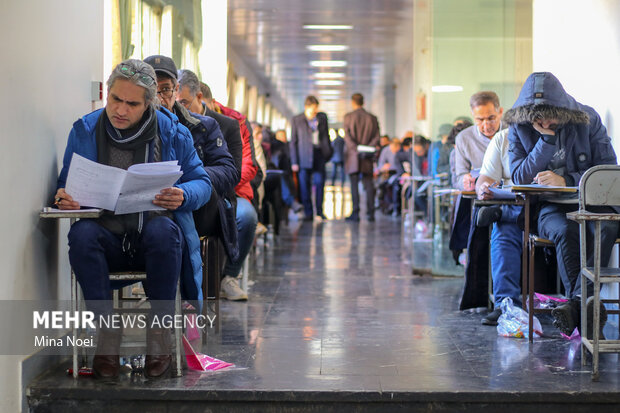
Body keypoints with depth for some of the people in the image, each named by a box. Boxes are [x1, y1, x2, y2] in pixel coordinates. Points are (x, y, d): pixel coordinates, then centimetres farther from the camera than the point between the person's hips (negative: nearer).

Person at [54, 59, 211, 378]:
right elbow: (66, 184, 11)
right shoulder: (84, 130, 6)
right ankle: (107, 329, -22)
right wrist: (65, 197, -14)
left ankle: (160, 333, -21)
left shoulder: (173, 132, 3)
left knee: (162, 230, -36)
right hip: (108, 238, 1)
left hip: (155, 233, -1)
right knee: (81, 233, -33)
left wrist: (184, 195, -18)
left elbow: (202, 182, 6)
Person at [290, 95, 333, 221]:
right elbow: (293, 142, 1)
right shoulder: (296, 120, 0)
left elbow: (326, 135, 18)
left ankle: (319, 212, 7)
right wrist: (294, 162, -3)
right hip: (304, 156, -2)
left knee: (319, 182, -3)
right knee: (305, 185, -2)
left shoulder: (322, 117, 8)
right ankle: (308, 213, 6)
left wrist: (329, 152, 14)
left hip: (319, 154, 2)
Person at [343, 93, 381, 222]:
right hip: (367, 158, 3)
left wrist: (355, 148, -14)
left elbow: (347, 136, -11)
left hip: (352, 156, -3)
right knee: (368, 184, 6)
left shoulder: (348, 117, -1)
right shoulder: (372, 118, 8)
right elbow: (376, 137, 1)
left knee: (354, 184, -1)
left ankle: (355, 213, -5)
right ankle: (370, 213, 2)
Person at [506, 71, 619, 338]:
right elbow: (520, 177, -7)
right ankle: (586, 310, -37)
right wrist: (547, 139, -16)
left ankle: (577, 302, -40)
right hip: (549, 206, 0)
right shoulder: (519, 127, -1)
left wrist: (566, 180, -19)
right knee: (566, 231, -36)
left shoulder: (588, 120, -3)